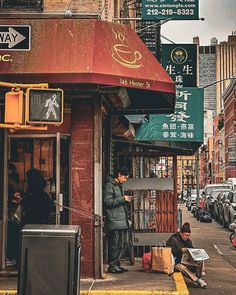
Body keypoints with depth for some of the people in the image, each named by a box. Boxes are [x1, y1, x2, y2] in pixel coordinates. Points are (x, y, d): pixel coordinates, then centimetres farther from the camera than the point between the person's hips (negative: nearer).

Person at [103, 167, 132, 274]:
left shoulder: (119, 186, 22)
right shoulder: (109, 185, -7)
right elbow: (107, 201, -16)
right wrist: (122, 199, -17)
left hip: (122, 221, 9)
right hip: (114, 221, -9)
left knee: (123, 244, 10)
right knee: (115, 244, -6)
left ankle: (117, 264, 19)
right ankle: (112, 266, 2)